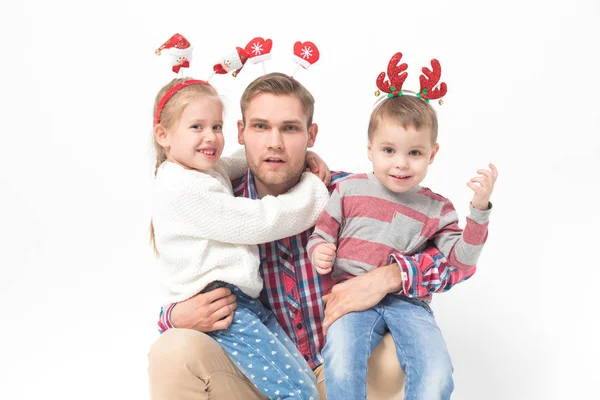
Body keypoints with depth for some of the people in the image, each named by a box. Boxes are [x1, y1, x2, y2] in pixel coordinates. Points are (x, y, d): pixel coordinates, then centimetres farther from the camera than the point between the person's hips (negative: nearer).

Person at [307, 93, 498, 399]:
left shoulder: (437, 209, 8)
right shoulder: (349, 190, 5)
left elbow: (460, 261, 1)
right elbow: (321, 235, 13)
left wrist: (479, 209, -9)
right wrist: (319, 253, -11)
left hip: (408, 301, 2)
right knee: (340, 362, -31)